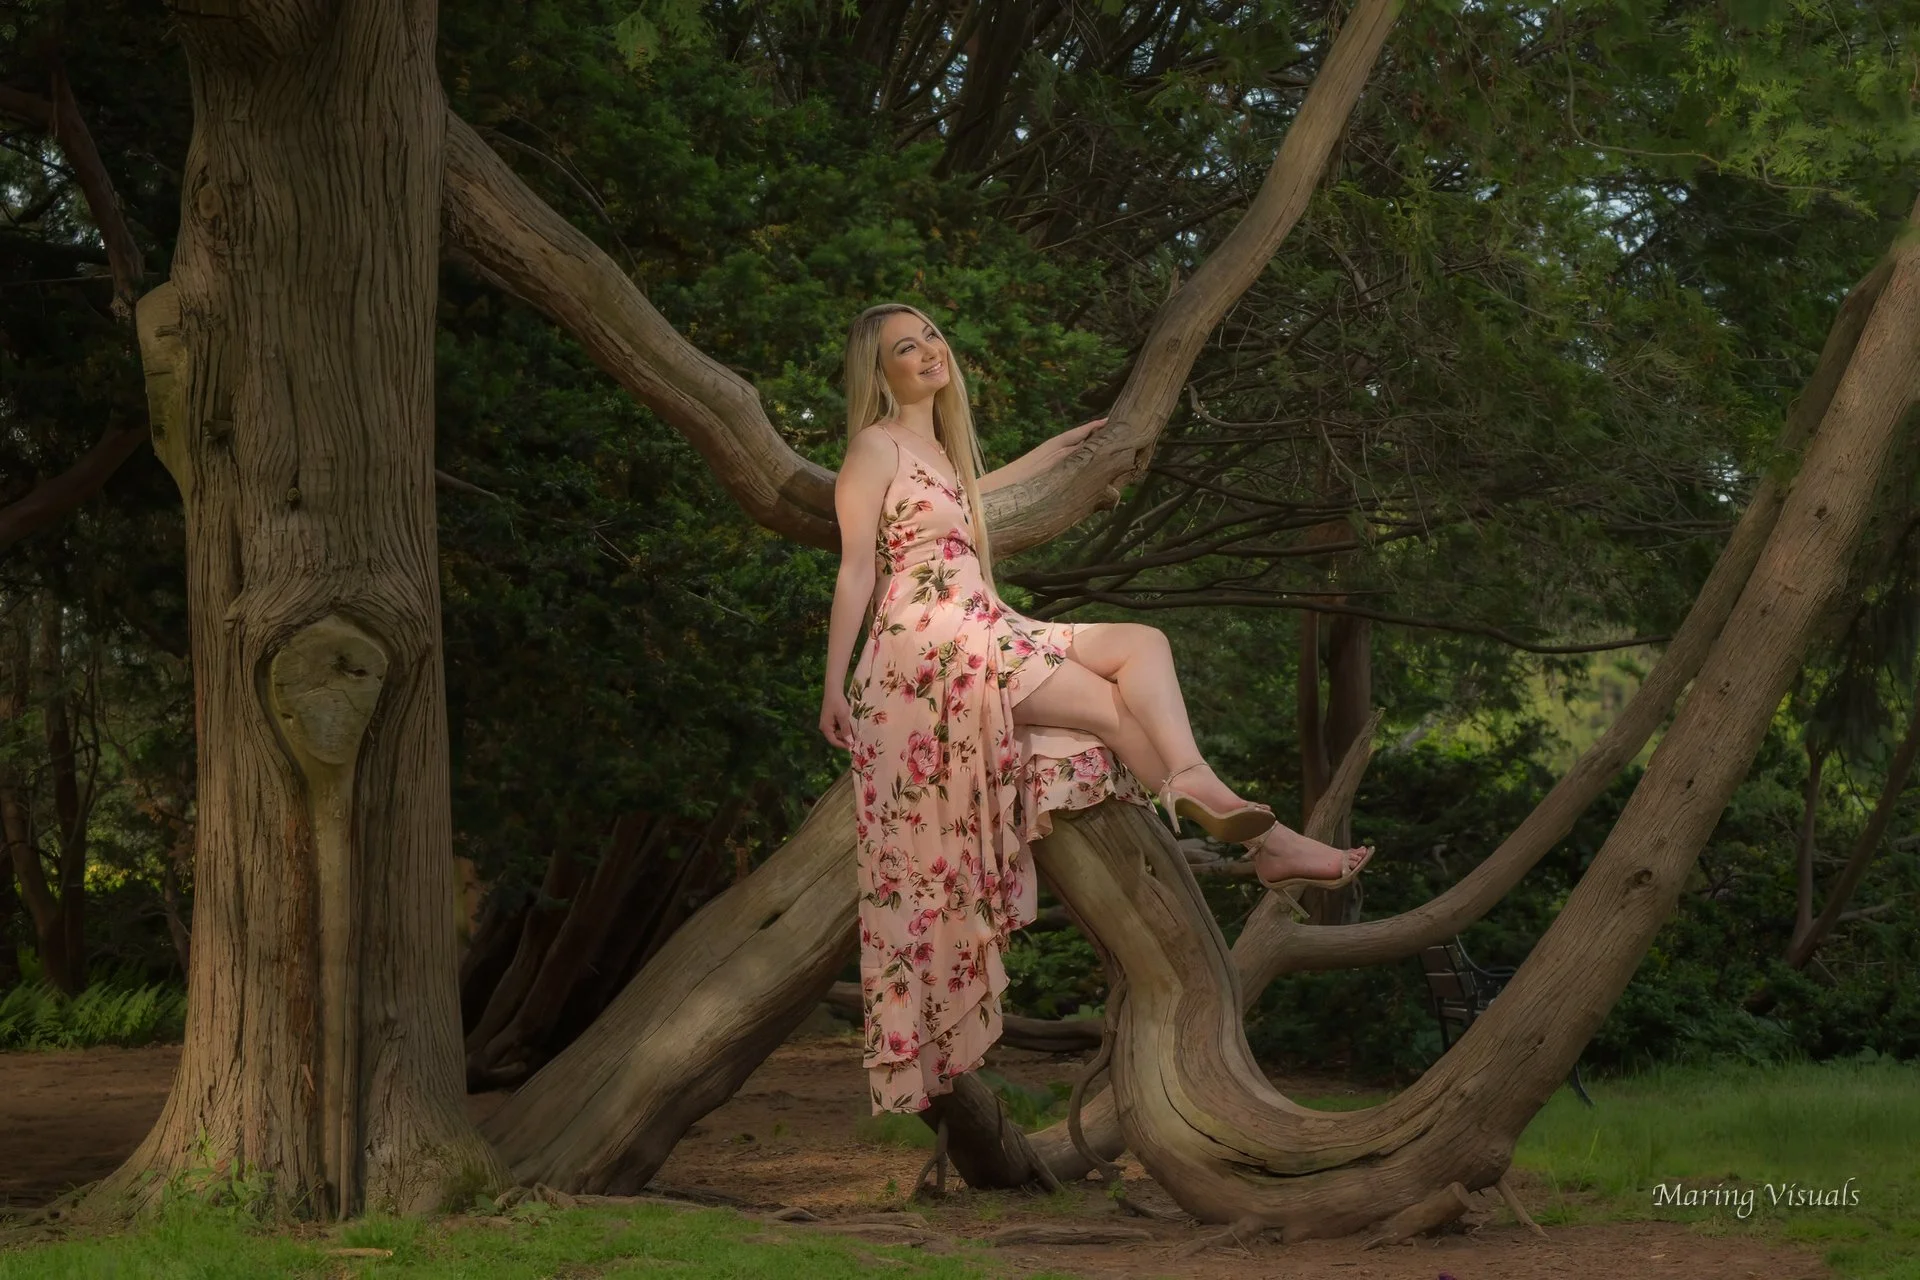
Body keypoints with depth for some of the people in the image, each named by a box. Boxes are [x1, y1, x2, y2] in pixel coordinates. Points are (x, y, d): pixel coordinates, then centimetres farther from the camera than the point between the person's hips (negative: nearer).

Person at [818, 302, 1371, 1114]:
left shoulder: (938, 447, 21)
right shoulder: (876, 446, -4)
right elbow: (856, 571, -8)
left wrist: (1059, 448, 52)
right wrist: (835, 685, -11)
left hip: (981, 634, 9)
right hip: (930, 643, -9)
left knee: (1141, 644, -7)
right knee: (1119, 707, -16)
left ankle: (1203, 798, -26)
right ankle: (1258, 838, -16)